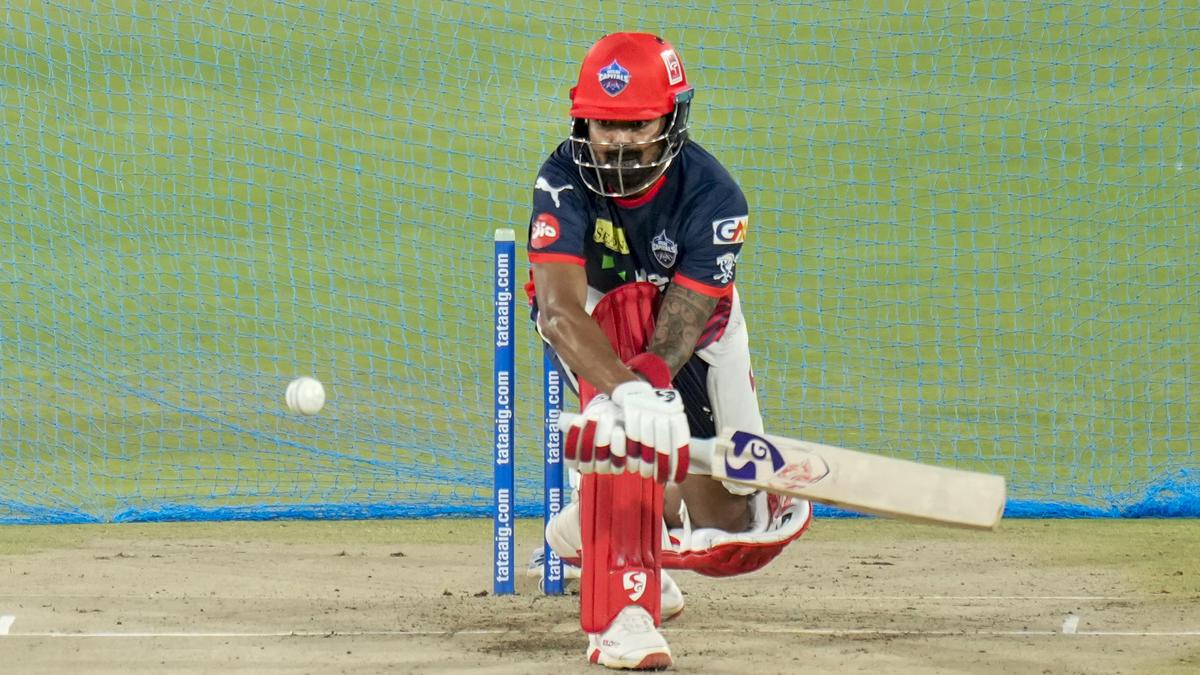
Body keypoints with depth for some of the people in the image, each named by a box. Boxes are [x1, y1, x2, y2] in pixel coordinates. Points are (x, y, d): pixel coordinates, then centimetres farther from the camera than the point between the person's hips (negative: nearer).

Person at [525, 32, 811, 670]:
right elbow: (561, 309, -43)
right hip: (590, 315, -2)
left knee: (734, 534, -9)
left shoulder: (712, 195, -28)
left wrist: (650, 381, -56)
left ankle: (590, 523, 30)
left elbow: (679, 325, -35)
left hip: (695, 328, 2)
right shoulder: (564, 180, -30)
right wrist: (629, 390, -59)